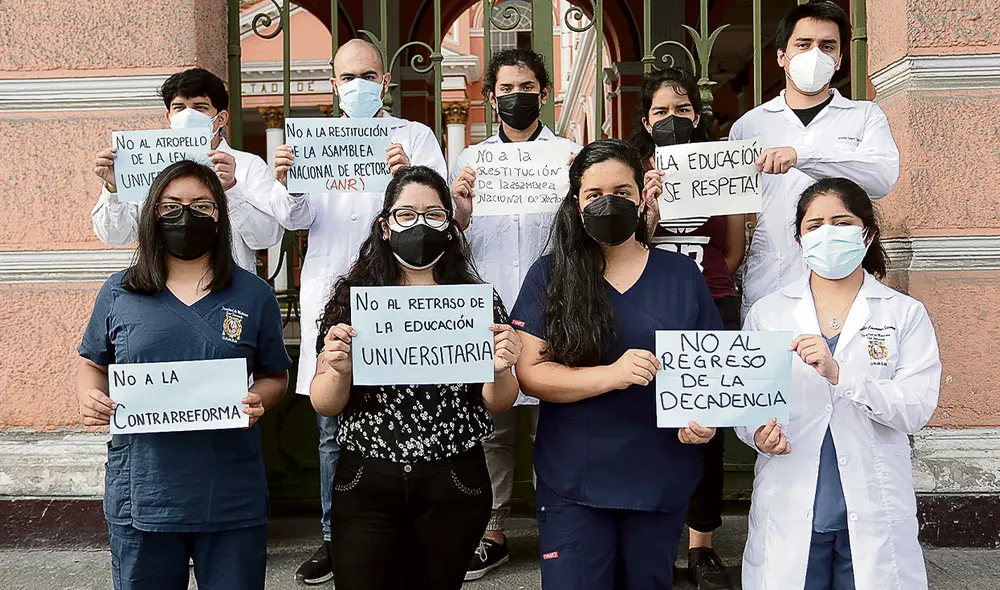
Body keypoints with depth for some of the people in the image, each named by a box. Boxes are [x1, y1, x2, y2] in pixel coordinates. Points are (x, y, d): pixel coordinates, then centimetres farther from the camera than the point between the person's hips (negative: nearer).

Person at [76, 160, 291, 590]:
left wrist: (258, 401, -12)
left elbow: (274, 376, 9)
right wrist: (89, 396, -6)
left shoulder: (253, 295, 3)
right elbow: (93, 362, 16)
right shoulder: (119, 293, 4)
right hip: (141, 495, 1)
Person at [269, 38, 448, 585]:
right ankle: (337, 537, 20)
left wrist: (409, 177, -26)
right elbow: (299, 218, 7)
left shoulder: (415, 137, 9)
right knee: (332, 427, 8)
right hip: (328, 297, 3)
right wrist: (287, 185, -16)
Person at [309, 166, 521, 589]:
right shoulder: (352, 297, -1)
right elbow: (324, 405, -2)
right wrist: (339, 371, -23)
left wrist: (500, 371, -20)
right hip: (366, 487, 0)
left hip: (453, 488, 1)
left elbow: (499, 404, 1)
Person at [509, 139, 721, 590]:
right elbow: (529, 372, -9)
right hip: (573, 482, -2)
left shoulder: (681, 275, 3)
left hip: (662, 480, 2)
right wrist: (611, 375, -22)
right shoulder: (549, 275, -3)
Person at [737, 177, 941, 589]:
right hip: (790, 511, 1)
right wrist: (758, 434, -16)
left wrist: (839, 373, -22)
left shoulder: (906, 315, 3)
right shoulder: (766, 313, 6)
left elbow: (918, 408, -9)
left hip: (874, 514, 0)